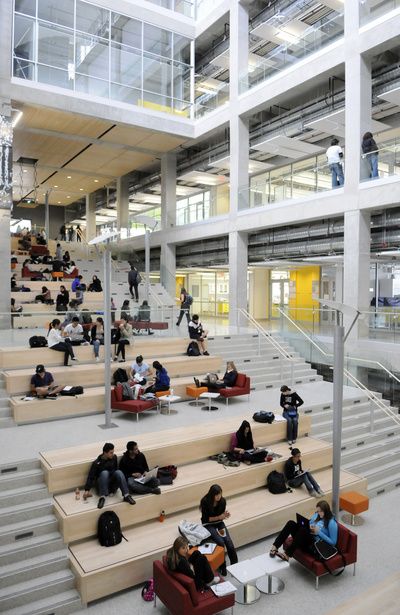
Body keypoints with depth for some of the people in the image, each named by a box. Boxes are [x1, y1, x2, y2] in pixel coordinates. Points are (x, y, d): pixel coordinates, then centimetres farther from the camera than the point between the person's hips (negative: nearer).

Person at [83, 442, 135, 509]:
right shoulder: (97, 463, -9)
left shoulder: (114, 458, 0)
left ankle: (126, 495, -37)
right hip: (102, 485, -2)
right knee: (105, 472, -32)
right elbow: (91, 476, -11)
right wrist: (87, 489, -22)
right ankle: (102, 497, -41)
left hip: (113, 484, 2)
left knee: (118, 472, -28)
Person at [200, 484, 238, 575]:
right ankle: (222, 567, -6)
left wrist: (225, 515, -19)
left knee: (229, 543, -17)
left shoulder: (222, 501, -10)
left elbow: (222, 514, 4)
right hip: (209, 525, -4)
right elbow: (206, 519, -17)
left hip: (219, 523, 4)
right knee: (221, 542, -24)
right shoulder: (205, 502, -22)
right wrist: (219, 517, -26)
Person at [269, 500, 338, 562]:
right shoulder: (316, 514, 11)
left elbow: (333, 542, -11)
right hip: (307, 538, 7)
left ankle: (287, 555, -36)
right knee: (291, 523, -19)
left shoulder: (331, 522, -10)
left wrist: (319, 532, -17)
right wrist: (310, 527, -2)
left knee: (303, 530, -37)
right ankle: (275, 547, -27)